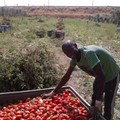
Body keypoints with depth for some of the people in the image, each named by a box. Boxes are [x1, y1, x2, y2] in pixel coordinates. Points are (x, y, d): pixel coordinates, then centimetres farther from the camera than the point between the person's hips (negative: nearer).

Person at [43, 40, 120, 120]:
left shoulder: (88, 54, -37)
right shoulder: (75, 57, -11)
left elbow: (101, 76, -38)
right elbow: (67, 76, -2)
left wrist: (99, 100, -31)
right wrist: (54, 92, -2)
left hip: (112, 76, -7)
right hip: (101, 77, 7)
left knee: (108, 107, -3)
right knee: (94, 102, 17)